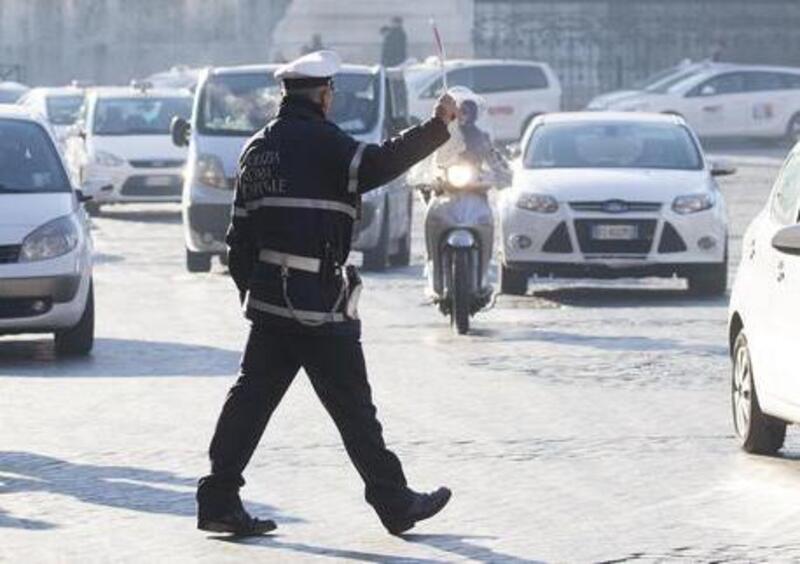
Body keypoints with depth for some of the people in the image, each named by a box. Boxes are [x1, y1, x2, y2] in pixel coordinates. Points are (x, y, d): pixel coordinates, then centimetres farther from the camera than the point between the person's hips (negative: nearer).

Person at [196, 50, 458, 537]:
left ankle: (219, 501, 3)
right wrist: (438, 127, -19)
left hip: (268, 300, 7)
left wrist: (248, 287, 23)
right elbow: (376, 165, -25)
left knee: (252, 398, 7)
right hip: (319, 302, -7)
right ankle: (395, 502, 9)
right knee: (352, 406, 0)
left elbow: (241, 231, 16)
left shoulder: (259, 148, 13)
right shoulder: (320, 141, -11)